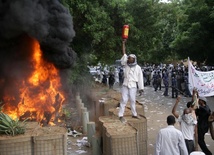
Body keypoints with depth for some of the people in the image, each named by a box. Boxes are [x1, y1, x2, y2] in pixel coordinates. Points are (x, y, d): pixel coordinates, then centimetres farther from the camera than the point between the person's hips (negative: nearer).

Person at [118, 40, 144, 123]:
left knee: (133, 100, 9)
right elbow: (124, 54, 0)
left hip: (133, 86, -1)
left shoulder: (138, 67, -1)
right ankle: (121, 115, -1)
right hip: (125, 85, 1)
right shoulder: (126, 64, 4)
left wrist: (141, 88, -3)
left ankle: (134, 114, 24)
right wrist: (123, 43, -4)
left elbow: (140, 78, 0)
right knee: (124, 100, -2)